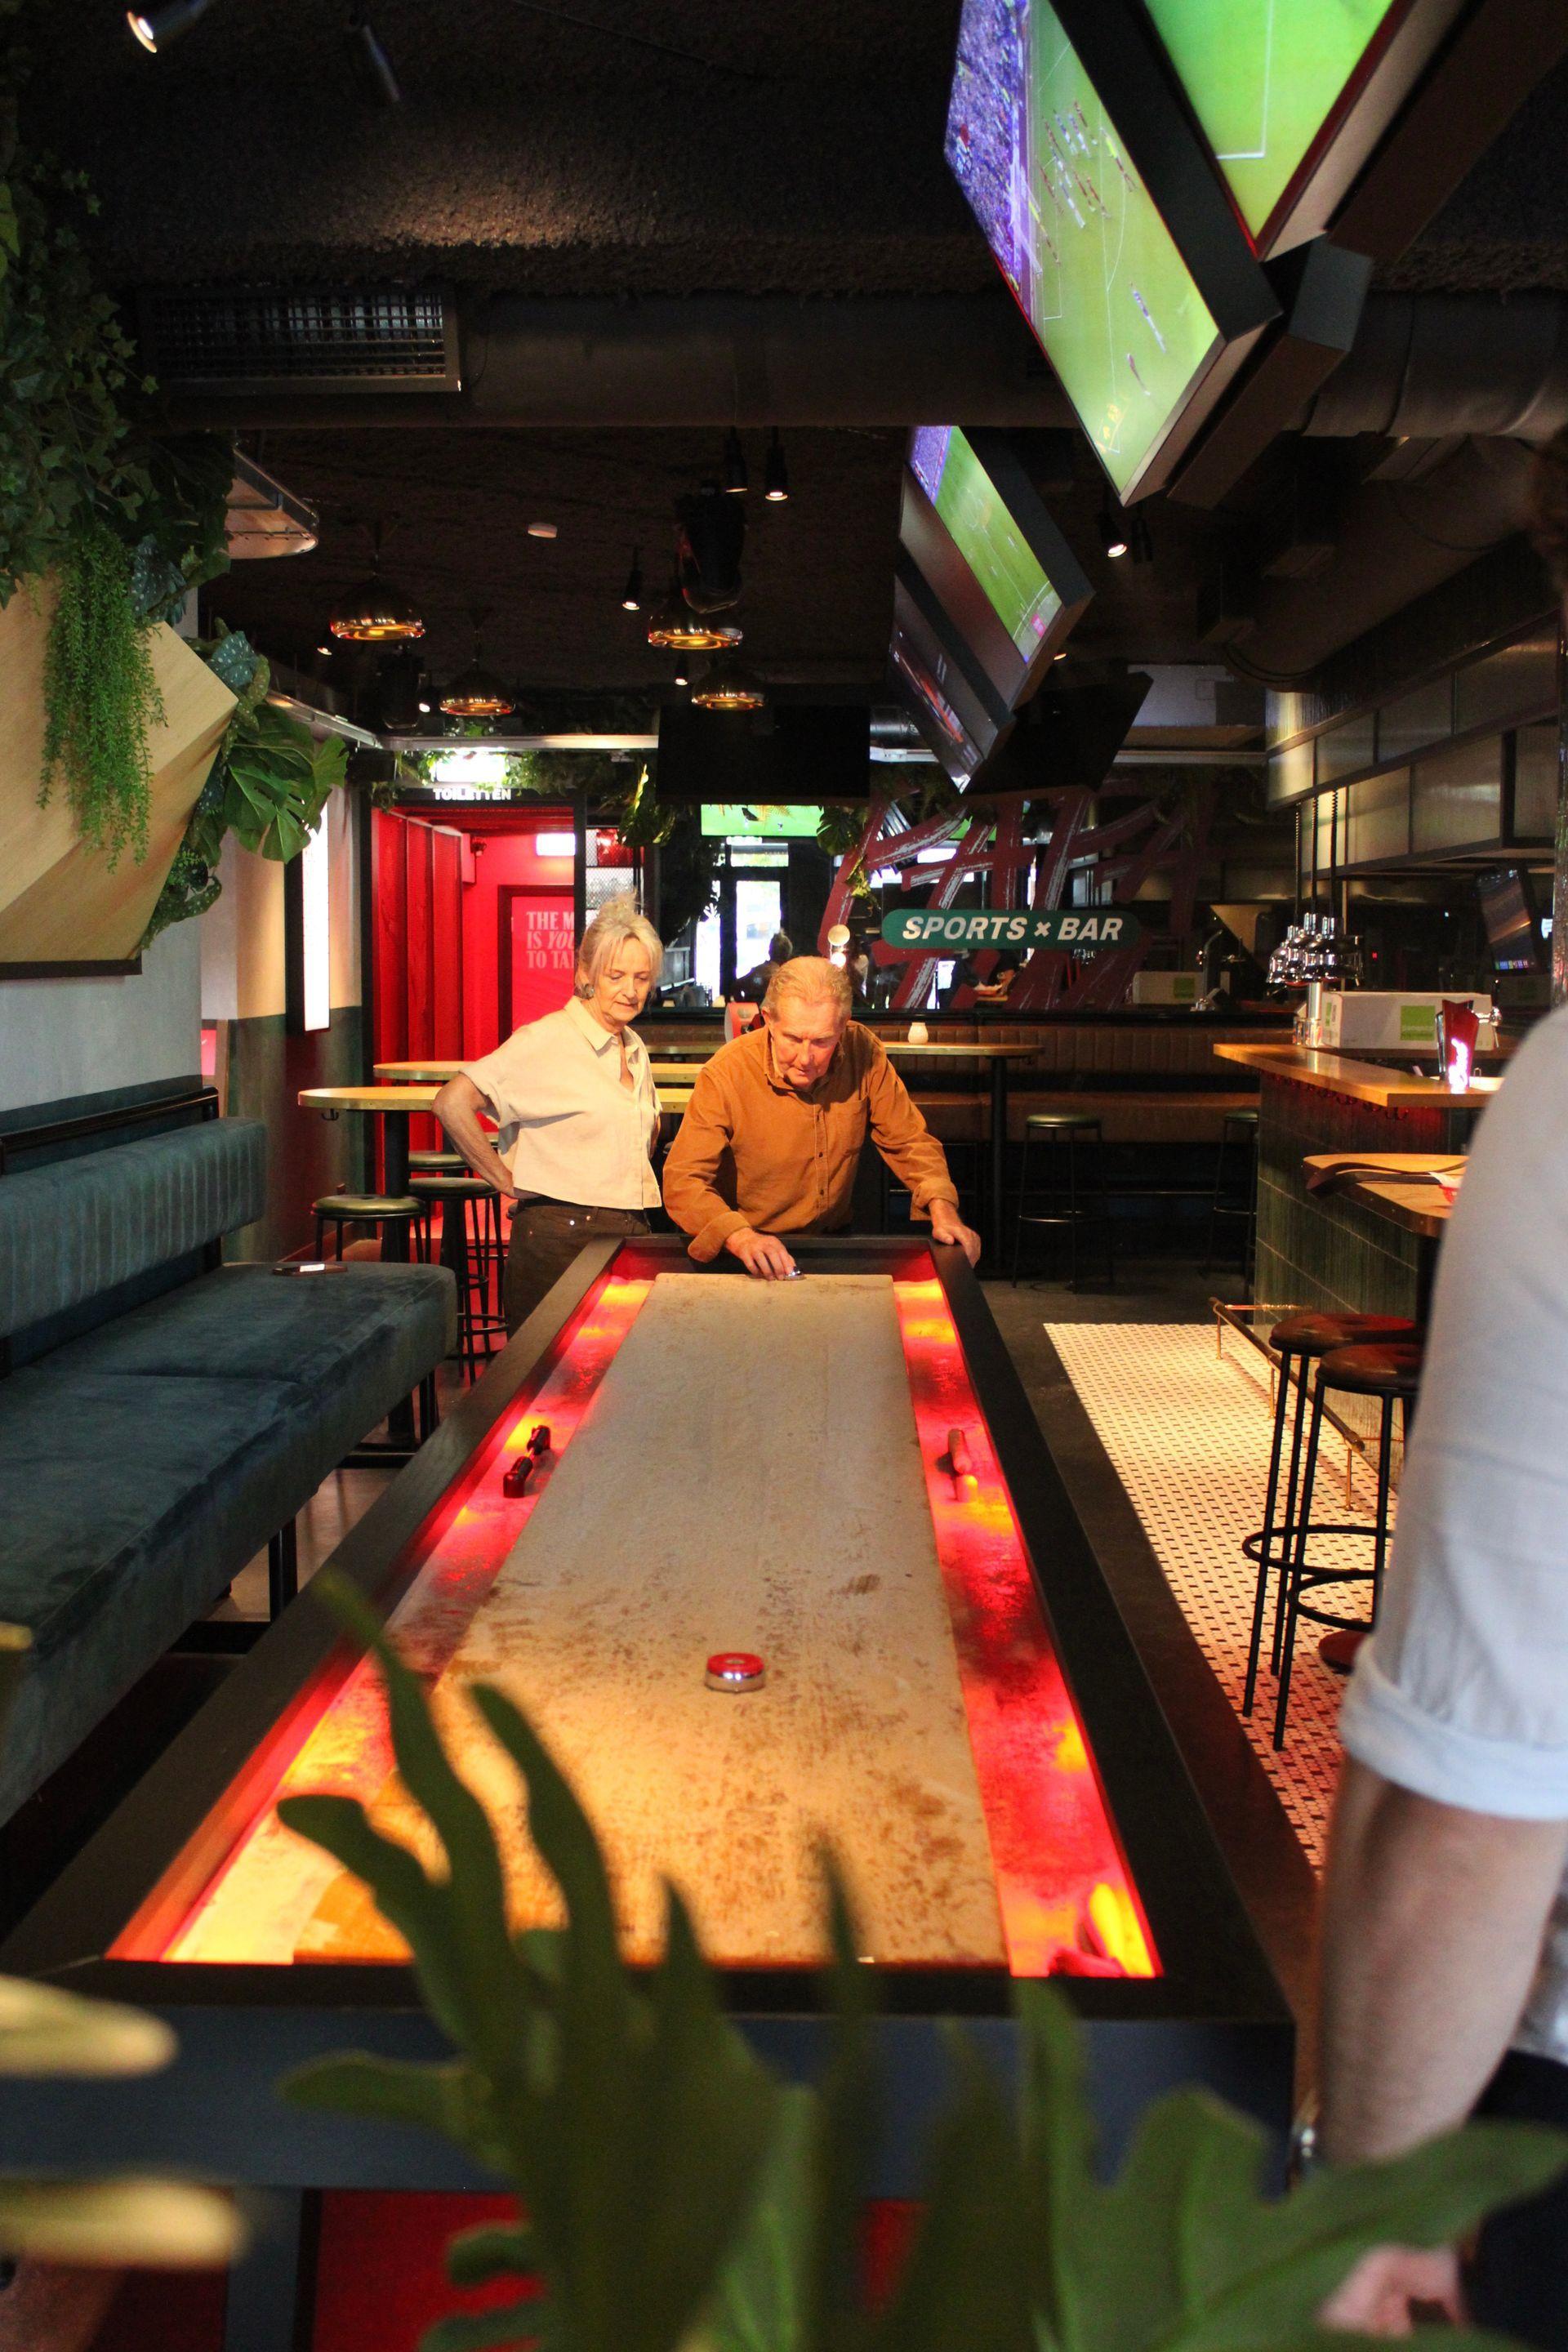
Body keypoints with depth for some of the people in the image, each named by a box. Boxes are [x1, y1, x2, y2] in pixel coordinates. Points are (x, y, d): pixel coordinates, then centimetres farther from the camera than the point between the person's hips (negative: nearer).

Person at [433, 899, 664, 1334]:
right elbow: (453, 1103, -17)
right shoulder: (545, 1040, -10)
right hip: (560, 1238, -7)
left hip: (632, 1234, 7)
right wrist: (506, 1181, -12)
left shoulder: (635, 1050, 14)